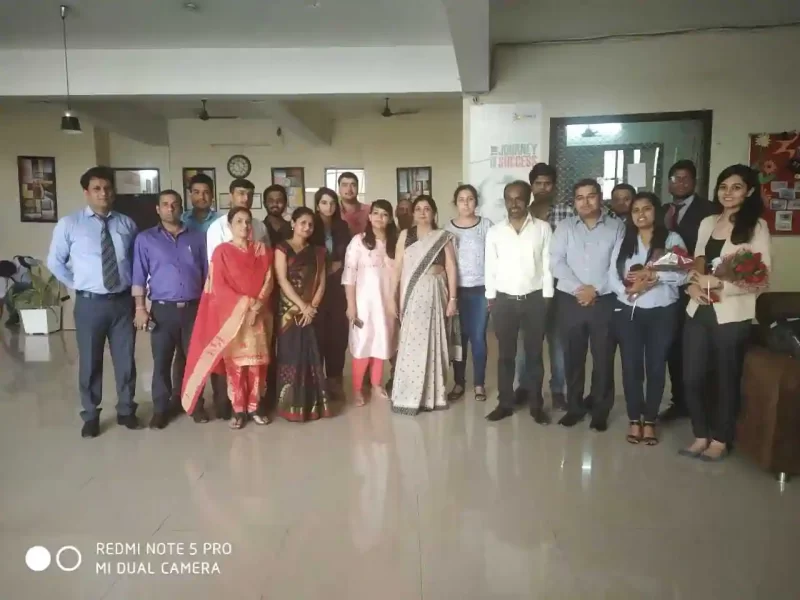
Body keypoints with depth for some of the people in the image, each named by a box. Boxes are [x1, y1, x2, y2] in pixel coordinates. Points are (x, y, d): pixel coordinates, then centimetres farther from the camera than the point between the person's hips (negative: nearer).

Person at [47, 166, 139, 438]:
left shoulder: (127, 224, 4)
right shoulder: (69, 224, -2)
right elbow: (54, 262, 6)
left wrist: (135, 287, 4)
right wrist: (77, 285, 2)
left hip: (123, 301, 2)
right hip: (90, 303, -2)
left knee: (125, 359, 10)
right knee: (90, 362, 9)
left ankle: (126, 410, 27)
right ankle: (90, 415, 25)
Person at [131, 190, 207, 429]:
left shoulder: (197, 238, 9)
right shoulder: (145, 239, 4)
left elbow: (207, 273, 10)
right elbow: (139, 275, 1)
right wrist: (140, 308, -6)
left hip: (194, 308, 2)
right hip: (163, 309, -1)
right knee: (161, 360, 3)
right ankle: (161, 408, 16)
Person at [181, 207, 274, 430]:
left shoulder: (262, 250, 8)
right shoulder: (222, 251, -1)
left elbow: (268, 282, 2)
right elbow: (218, 287, -7)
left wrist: (258, 304, -13)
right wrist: (244, 303, -16)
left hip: (258, 314, 2)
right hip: (231, 315, -2)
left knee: (257, 363, 3)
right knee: (234, 364, 0)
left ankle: (254, 408, 16)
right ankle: (238, 411, 11)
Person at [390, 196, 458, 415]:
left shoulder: (444, 237, 6)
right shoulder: (405, 235, 6)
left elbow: (451, 268, 3)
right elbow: (397, 268, 3)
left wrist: (452, 298, -4)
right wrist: (393, 297, -2)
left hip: (435, 294, 1)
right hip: (412, 295, 0)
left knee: (434, 344, 5)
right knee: (410, 345, -2)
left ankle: (433, 395, 15)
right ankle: (408, 396, 6)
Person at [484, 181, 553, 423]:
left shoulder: (543, 228, 0)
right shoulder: (494, 232, 3)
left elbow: (547, 264, 0)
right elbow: (490, 267, 5)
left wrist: (547, 297, -3)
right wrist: (491, 298, 2)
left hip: (534, 299, -1)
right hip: (504, 300, 1)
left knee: (534, 354, 8)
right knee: (505, 354, 9)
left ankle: (536, 405, 20)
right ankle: (505, 403, 20)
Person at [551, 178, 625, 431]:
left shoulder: (616, 227, 4)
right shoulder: (565, 226, 6)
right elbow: (556, 261, -3)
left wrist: (595, 289, -10)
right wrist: (578, 288, -12)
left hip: (604, 301, -1)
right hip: (570, 301, 1)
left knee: (603, 358, 4)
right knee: (573, 357, 8)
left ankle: (600, 411, 18)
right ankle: (574, 407, 22)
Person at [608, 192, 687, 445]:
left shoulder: (672, 239, 0)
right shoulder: (623, 242, 8)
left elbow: (684, 274, -12)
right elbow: (612, 276, -3)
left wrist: (653, 275, -21)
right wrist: (628, 291, -20)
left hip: (663, 313, -1)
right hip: (628, 312, 2)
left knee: (656, 367, 7)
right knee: (631, 367, 5)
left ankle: (650, 421, 20)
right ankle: (634, 420, 19)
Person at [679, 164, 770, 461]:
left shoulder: (756, 226, -5)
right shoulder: (707, 223, 11)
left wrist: (719, 284, -20)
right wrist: (694, 284, -6)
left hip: (731, 315, -5)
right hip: (698, 311, 5)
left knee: (727, 378, 9)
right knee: (691, 377, 7)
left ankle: (720, 439, 26)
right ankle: (701, 435, 25)